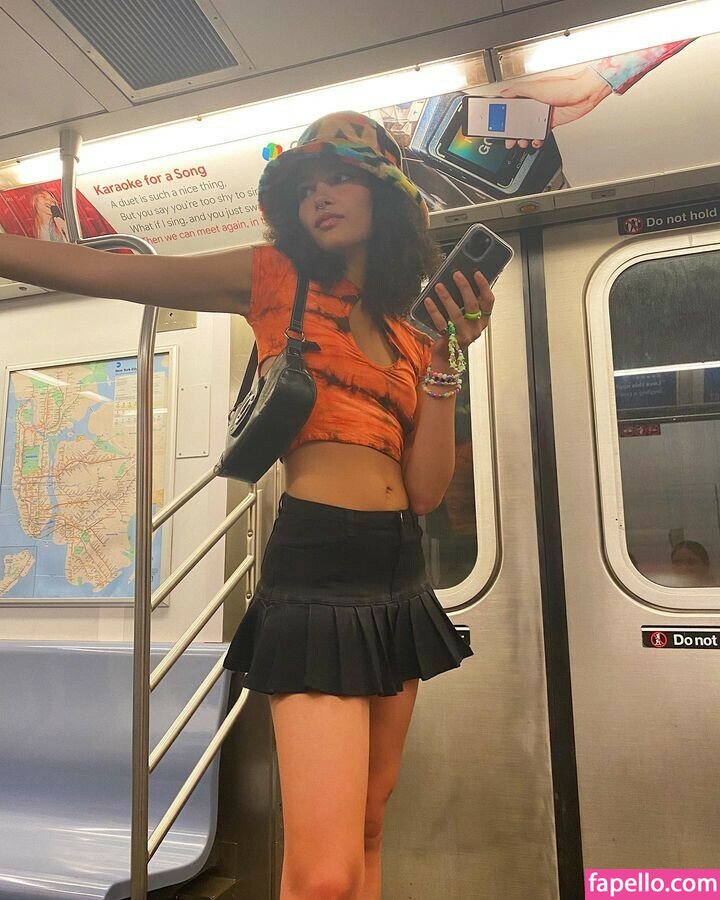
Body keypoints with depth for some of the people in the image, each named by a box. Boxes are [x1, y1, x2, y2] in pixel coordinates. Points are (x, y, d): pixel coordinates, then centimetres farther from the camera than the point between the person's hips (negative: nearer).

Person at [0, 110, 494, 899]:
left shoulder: (410, 330, 14)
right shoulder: (273, 278, 5)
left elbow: (425, 490, 4)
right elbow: (93, 270, 1)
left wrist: (446, 359, -3)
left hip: (400, 581, 6)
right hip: (314, 571, -5)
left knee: (368, 835, 16)